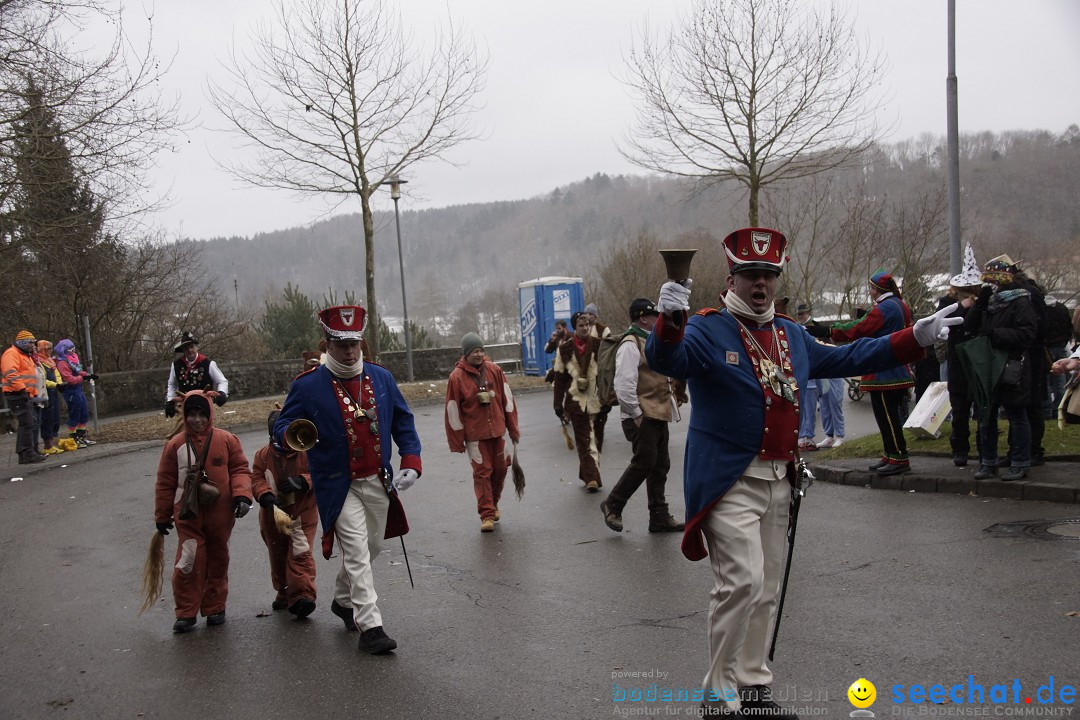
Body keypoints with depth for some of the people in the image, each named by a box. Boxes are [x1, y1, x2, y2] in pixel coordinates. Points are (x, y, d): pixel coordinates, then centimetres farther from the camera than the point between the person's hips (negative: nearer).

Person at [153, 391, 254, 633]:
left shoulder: (227, 440, -2)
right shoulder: (175, 444, -2)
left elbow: (240, 469, 2)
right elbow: (165, 483, 5)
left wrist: (242, 495, -14)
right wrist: (162, 516, 9)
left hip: (221, 515, 1)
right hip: (188, 515, -1)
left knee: (218, 561, 12)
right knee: (188, 563, -5)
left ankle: (215, 608, 27)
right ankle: (186, 613, 8)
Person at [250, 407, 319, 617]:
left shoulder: (308, 451, -7)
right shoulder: (263, 455, 2)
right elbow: (256, 479, -4)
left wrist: (303, 481, -27)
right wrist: (266, 495, -24)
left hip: (302, 514, -4)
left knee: (300, 555, -13)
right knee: (278, 557, 16)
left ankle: (303, 596, -15)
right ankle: (284, 593, 32)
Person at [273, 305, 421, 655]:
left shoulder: (381, 377, 3)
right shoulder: (308, 386, -10)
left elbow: (403, 422, 10)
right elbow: (282, 425, -6)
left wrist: (411, 462, -1)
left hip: (378, 482, 5)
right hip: (338, 486, -5)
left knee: (372, 547, 18)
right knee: (357, 553, -11)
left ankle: (344, 600, 43)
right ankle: (370, 627, -6)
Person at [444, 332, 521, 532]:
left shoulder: (494, 370, 0)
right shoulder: (457, 377, -9)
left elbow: (507, 399, 5)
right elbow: (453, 411, -7)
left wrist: (513, 428, 6)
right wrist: (457, 441, -5)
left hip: (497, 430, 4)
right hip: (475, 434, -4)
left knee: (500, 468, 11)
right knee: (482, 472, -4)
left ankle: (493, 504, 33)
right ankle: (486, 514, 4)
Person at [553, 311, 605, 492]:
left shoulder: (599, 345, 1)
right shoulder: (565, 349, 1)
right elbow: (559, 377, 4)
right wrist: (559, 405, 3)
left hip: (596, 400, 1)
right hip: (576, 400, -1)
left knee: (595, 439, 8)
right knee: (586, 440, -5)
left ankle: (589, 476, 21)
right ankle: (592, 478, -9)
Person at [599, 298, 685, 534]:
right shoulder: (631, 344, -14)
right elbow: (624, 383, -21)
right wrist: (636, 414, -19)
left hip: (658, 416, 10)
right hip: (643, 417, -10)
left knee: (660, 466, 11)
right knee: (644, 463, -9)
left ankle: (659, 517, 17)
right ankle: (612, 505, 7)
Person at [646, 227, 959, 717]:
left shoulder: (791, 335, 14)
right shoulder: (707, 331, -8)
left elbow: (843, 358, 23)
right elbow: (667, 360, -26)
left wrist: (915, 338, 20)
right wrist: (670, 322, -48)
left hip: (778, 481, 8)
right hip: (728, 483, -7)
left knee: (766, 590, 14)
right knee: (743, 582, -16)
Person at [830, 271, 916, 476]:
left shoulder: (882, 308, -17)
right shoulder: (900, 306, 13)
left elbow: (858, 329, -18)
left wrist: (832, 331, -6)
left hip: (883, 373, -10)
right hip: (898, 371, 10)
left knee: (887, 416, -7)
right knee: (890, 415, 15)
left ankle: (899, 458, -5)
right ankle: (891, 455, 21)